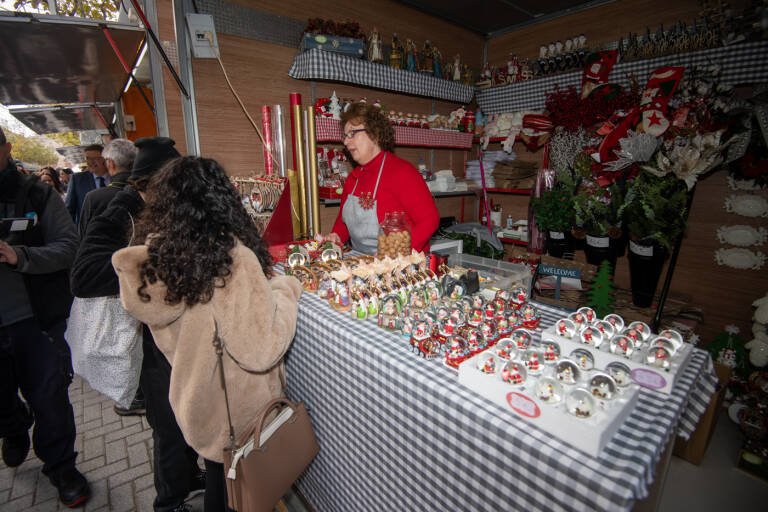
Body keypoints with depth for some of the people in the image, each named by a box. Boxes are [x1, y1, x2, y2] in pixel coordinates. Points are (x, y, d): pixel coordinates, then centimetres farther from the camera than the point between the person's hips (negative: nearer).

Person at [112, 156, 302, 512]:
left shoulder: (155, 254, -10)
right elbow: (260, 349, -30)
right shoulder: (235, 260, -31)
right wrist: (285, 289, -16)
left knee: (216, 472, 30)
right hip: (239, 410, -5)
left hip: (192, 398, 6)